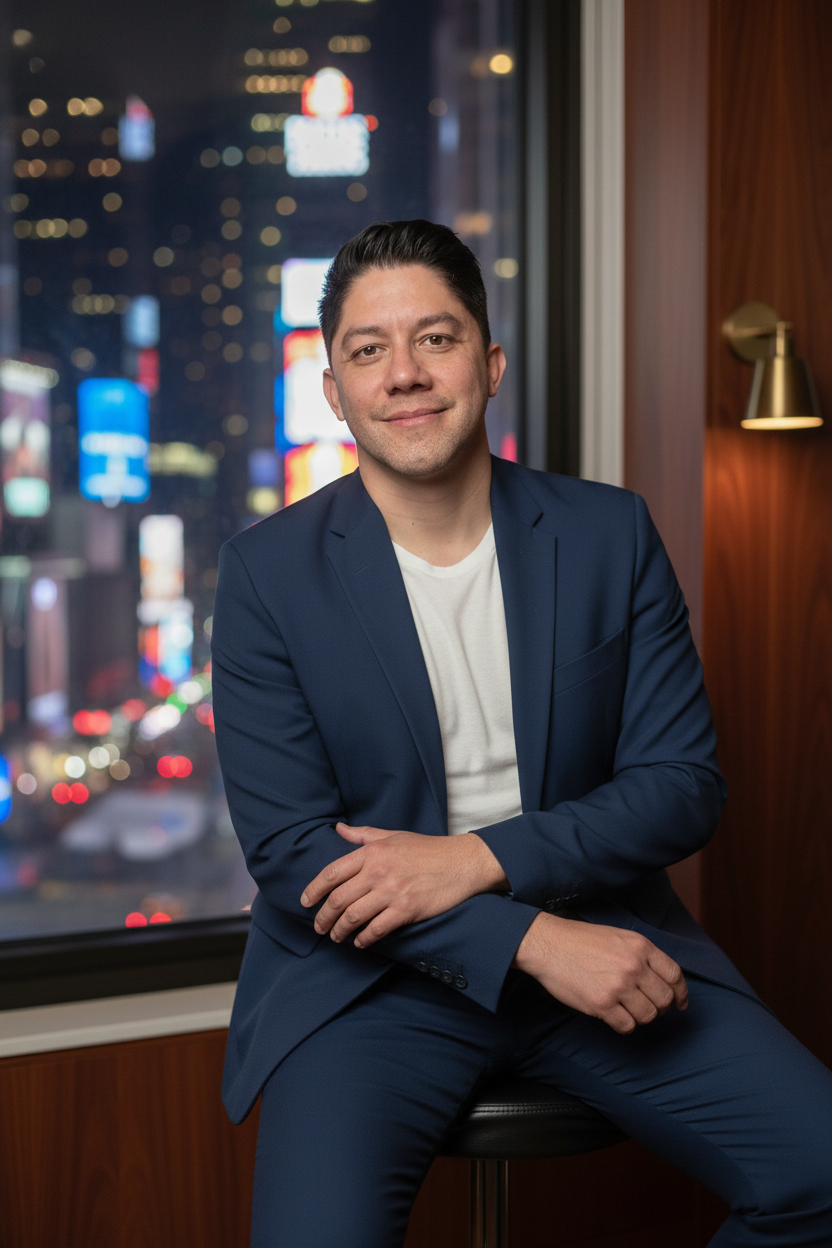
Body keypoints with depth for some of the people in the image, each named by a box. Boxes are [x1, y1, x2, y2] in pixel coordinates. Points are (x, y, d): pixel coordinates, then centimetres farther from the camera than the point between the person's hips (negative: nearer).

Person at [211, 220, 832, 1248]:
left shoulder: (610, 533, 2)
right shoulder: (267, 572, -4)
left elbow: (683, 783, 0)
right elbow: (287, 849, -9)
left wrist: (479, 859, -16)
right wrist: (535, 941, -19)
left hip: (602, 934, 3)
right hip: (371, 969, -2)